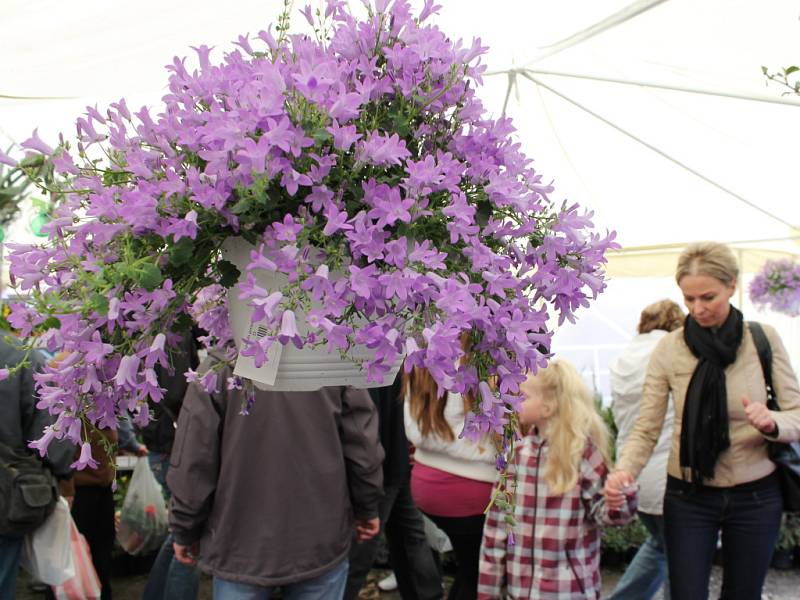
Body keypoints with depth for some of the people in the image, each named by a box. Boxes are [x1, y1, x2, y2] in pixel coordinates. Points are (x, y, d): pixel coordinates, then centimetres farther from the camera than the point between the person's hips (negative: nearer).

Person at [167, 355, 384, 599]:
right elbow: (361, 442, -2)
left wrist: (185, 530, 5)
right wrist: (367, 507, 13)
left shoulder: (220, 366, -10)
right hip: (321, 539, 1)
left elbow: (193, 460, -9)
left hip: (242, 544, -1)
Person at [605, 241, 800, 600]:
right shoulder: (669, 349, -8)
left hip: (755, 496, 1)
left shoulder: (763, 339, -7)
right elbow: (646, 429, -9)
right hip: (688, 496, -1)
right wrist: (623, 471, -27)